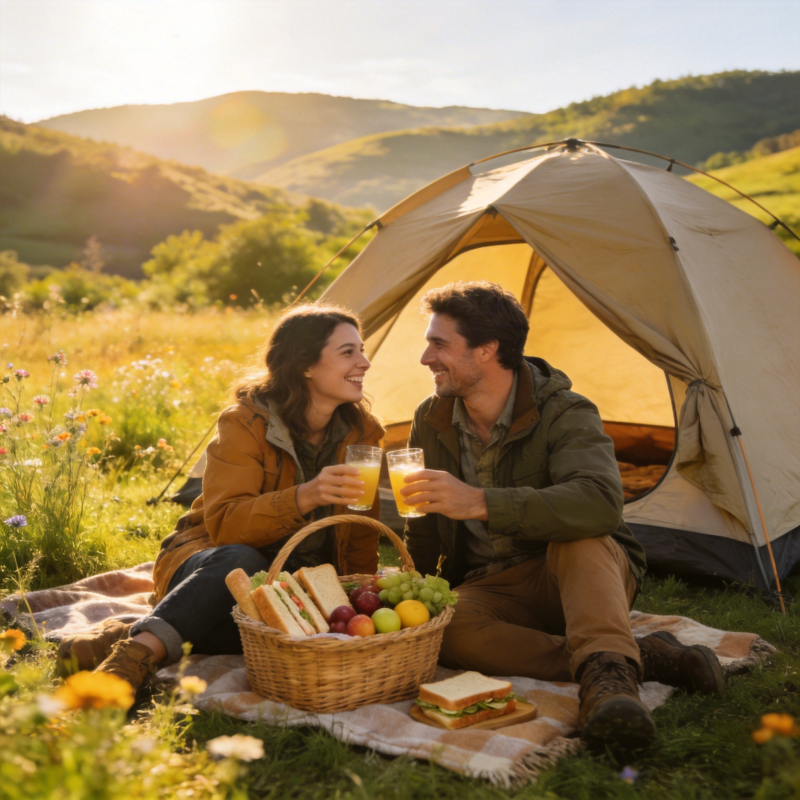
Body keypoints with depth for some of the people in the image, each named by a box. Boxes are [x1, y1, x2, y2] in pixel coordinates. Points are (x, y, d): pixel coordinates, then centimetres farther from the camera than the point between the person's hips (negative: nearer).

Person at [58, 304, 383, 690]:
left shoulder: (362, 432, 2)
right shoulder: (245, 422, -12)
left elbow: (362, 542, 11)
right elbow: (223, 523, -23)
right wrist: (303, 498, -37)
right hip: (208, 563, -3)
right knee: (241, 563, -41)